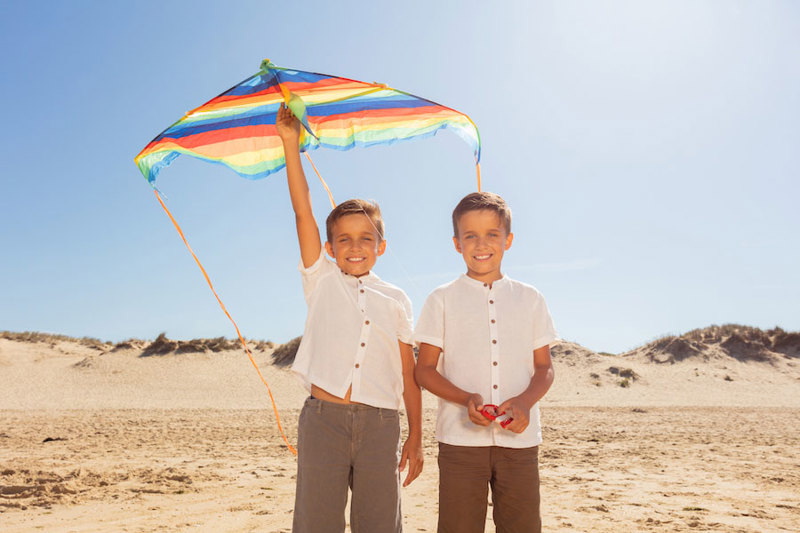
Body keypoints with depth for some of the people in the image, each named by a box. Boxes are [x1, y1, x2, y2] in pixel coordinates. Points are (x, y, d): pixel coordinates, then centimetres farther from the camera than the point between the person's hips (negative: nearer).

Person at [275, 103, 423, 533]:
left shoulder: (396, 300, 10)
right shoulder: (321, 280, 8)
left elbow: (408, 372, 10)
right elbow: (302, 211, 0)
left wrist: (415, 436, 8)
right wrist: (290, 144, -4)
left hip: (380, 423, 1)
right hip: (323, 418, -1)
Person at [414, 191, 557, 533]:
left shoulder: (529, 299, 10)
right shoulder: (442, 300, 5)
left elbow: (544, 368, 11)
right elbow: (425, 370, 3)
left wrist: (524, 402, -10)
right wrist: (467, 399, -15)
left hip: (519, 438, 2)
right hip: (461, 438, -1)